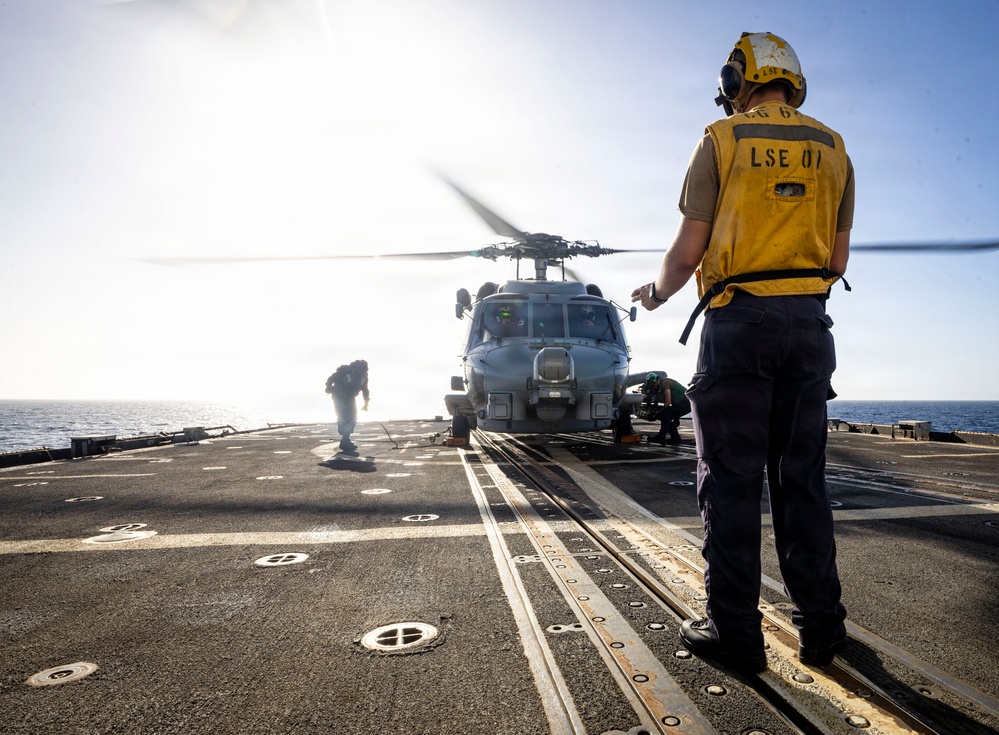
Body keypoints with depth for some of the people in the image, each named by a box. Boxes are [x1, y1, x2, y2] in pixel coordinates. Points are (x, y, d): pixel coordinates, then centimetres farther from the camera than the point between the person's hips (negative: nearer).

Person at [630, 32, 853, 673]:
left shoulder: (721, 141, 1)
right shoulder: (832, 148, 14)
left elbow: (688, 252, -3)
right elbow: (838, 261, 13)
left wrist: (657, 293, 16)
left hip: (738, 321, -4)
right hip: (809, 322, 5)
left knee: (732, 480, 0)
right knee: (802, 478, 10)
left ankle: (734, 632, 6)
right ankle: (821, 626, 17)